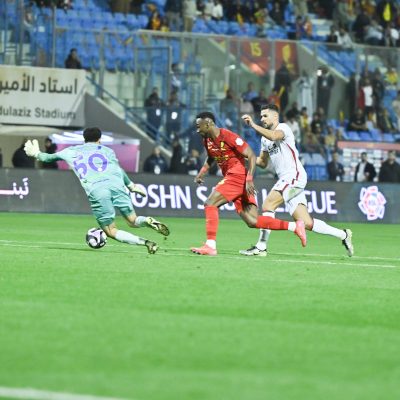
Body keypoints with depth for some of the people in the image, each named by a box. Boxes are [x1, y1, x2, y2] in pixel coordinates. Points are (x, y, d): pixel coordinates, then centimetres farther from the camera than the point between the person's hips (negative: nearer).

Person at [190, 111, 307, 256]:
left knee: (210, 203, -14)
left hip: (238, 176, -9)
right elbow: (210, 158, 33)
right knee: (252, 221, 0)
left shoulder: (228, 137, -14)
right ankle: (295, 226, 2)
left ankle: (210, 245, -15)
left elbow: (251, 156, -15)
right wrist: (202, 172, 16)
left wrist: (249, 179, -24)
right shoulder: (207, 140, 12)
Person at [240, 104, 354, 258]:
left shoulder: (283, 128, -6)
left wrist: (253, 125, -29)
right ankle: (343, 235, 10)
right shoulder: (265, 138, 21)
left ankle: (260, 247, -14)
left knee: (268, 205, -16)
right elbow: (263, 162, 26)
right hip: (285, 179, 9)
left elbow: (274, 136, -30)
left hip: (294, 176, -9)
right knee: (306, 223, 1)